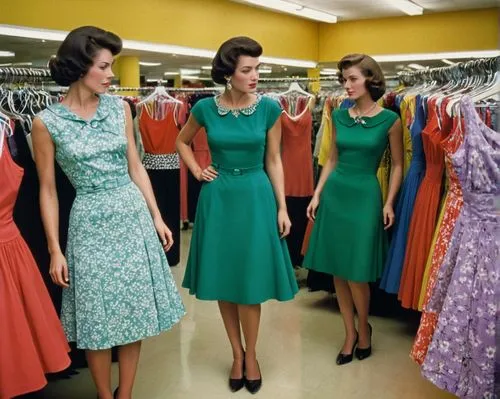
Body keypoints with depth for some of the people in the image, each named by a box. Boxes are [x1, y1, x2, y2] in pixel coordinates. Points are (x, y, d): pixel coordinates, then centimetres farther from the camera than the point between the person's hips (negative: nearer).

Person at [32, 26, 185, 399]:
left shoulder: (120, 107, 2)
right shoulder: (47, 122, -7)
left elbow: (136, 167, 9)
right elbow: (48, 189, -2)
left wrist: (156, 216, 7)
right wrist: (55, 250, -4)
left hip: (132, 215, 3)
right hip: (90, 223, -3)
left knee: (134, 310, 10)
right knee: (98, 320, 7)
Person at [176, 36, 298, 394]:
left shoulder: (269, 108, -5)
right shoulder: (206, 108, -4)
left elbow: (273, 160, 1)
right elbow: (182, 142, 16)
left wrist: (282, 208, -2)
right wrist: (197, 171, 2)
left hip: (256, 197, -1)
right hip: (218, 198, 1)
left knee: (250, 281, 4)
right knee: (223, 279, 9)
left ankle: (251, 354, 24)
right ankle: (237, 353, 26)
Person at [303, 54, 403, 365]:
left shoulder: (390, 120, -6)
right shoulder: (339, 116, 5)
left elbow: (398, 165, 1)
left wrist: (389, 203, -6)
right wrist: (317, 194, 7)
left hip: (365, 195, -4)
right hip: (335, 193, 4)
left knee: (356, 271, -2)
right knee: (337, 270, 8)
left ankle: (364, 328, 25)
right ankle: (350, 333, 24)